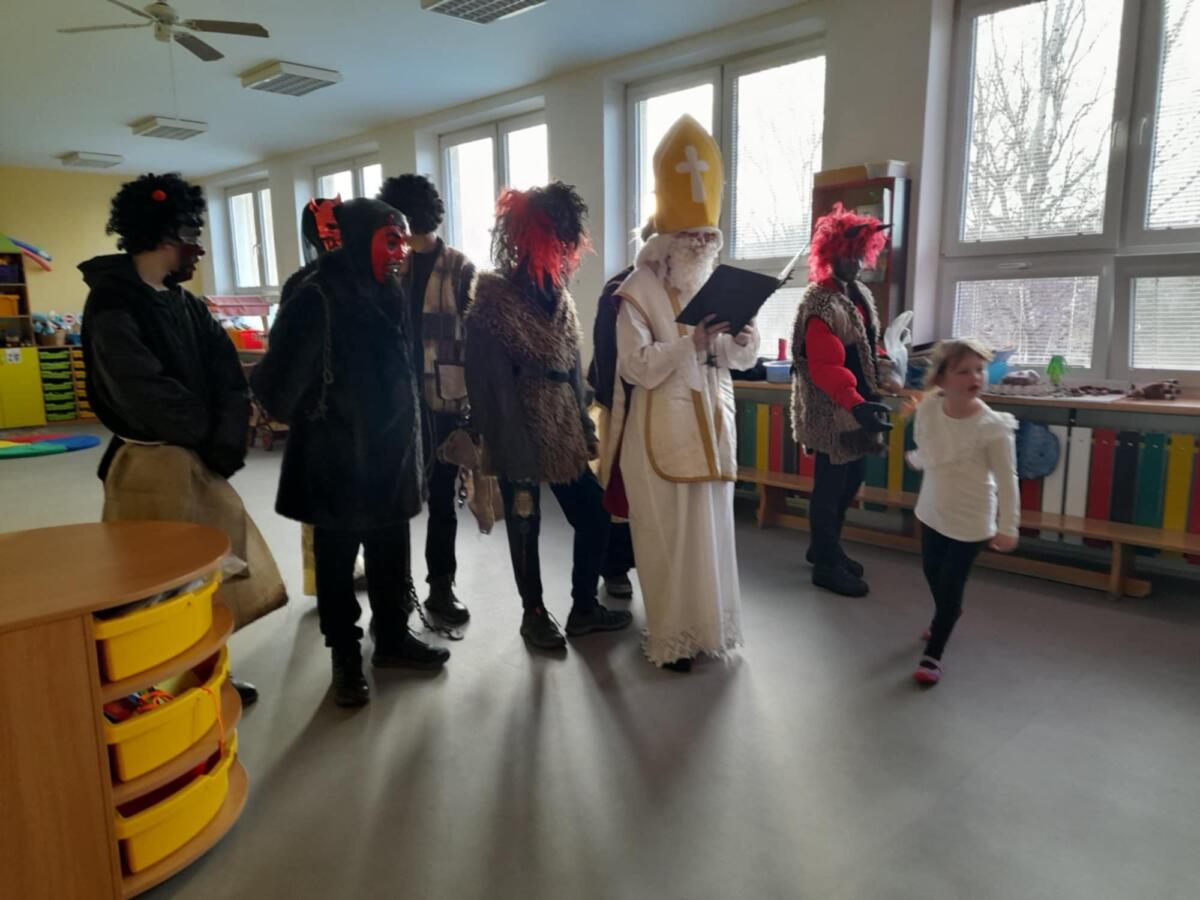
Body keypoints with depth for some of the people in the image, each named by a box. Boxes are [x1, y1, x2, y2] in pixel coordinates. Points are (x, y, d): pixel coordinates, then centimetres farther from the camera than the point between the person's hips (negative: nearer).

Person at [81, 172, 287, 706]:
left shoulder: (184, 304, 11)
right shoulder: (112, 306, -12)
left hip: (199, 459, 8)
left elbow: (227, 372, 2)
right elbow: (146, 395, -21)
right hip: (153, 466, -8)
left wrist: (228, 438, -12)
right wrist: (210, 435, -10)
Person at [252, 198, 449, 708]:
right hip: (338, 458, -7)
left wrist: (405, 436, 13)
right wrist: (307, 420, -3)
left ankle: (392, 639, 34)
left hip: (389, 453, 7)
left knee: (391, 555, 17)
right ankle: (345, 658, 23)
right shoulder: (318, 298, -16)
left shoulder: (387, 295, 9)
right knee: (338, 560, 9)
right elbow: (282, 377, -19)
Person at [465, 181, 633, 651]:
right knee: (525, 527, 8)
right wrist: (514, 458, -17)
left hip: (563, 433, 6)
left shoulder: (558, 295, 7)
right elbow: (494, 389, -16)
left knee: (595, 519, 8)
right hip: (521, 436, -6)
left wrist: (584, 430, 10)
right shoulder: (494, 303, -14)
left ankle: (584, 608, 27)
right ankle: (534, 614, 29)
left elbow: (572, 370, 12)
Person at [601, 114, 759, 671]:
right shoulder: (639, 292, -9)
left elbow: (740, 361, 11)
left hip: (711, 424, 6)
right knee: (669, 535, 1)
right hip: (662, 431, -6)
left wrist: (743, 342, -11)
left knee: (712, 529, 13)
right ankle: (671, 638, 15)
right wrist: (691, 341, -24)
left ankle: (708, 625, 29)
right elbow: (637, 368, -17)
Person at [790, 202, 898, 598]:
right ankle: (826, 565, 13)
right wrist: (856, 404, -37)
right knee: (831, 484, 0)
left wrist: (881, 379, 15)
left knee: (852, 479, 17)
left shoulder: (859, 294, 12)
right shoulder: (820, 303, -18)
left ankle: (824, 547, 33)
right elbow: (824, 366, -28)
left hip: (854, 406, 9)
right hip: (831, 410, -9)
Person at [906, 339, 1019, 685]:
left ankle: (932, 654, 18)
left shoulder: (992, 426, -24)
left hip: (971, 519, -5)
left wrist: (1007, 526, -17)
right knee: (931, 571, 24)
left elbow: (1006, 479, -18)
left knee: (950, 585, 1)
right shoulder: (928, 408, -13)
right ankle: (947, 616, 56)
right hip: (933, 510, 6)